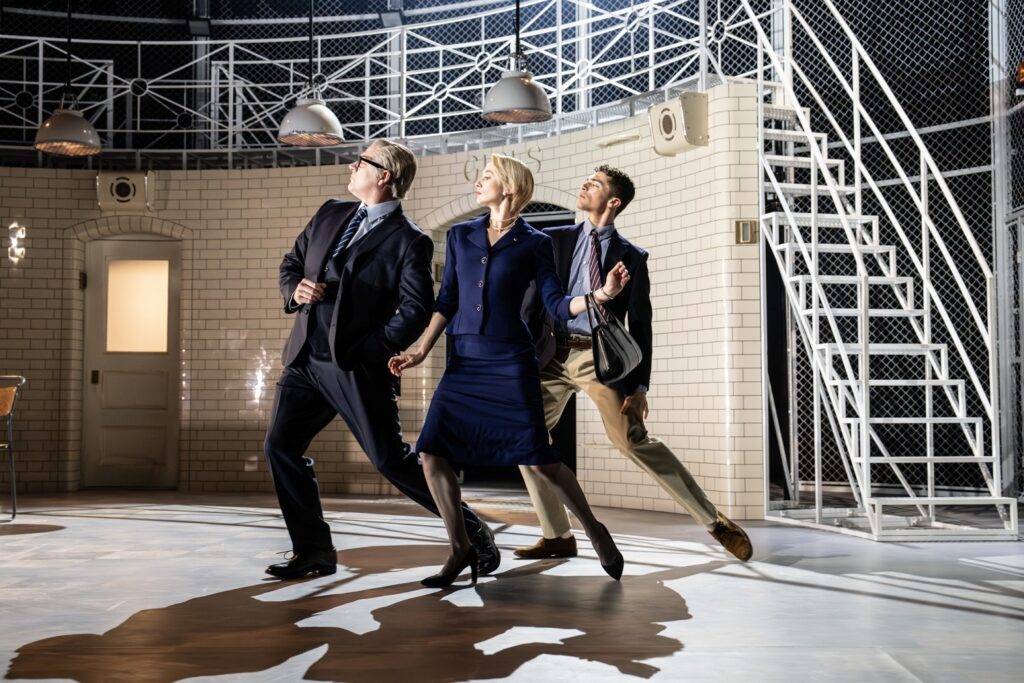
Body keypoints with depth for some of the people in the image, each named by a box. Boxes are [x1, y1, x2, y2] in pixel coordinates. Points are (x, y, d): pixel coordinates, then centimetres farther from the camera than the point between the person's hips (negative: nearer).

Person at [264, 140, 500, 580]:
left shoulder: (408, 242, -7)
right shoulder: (331, 214, 13)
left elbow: (417, 309, -15)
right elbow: (291, 263, 21)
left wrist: (370, 350, -18)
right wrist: (296, 290, -2)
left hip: (356, 367, -7)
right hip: (305, 359, 7)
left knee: (391, 459, -5)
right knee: (280, 445, 1)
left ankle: (473, 533, 12)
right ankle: (313, 553, 12)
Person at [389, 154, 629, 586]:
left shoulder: (533, 244, 0)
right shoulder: (460, 236, 10)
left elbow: (557, 305, -4)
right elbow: (446, 302, 12)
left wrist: (600, 295, -21)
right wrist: (420, 352, 6)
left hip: (510, 363, -4)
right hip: (464, 363, 5)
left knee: (538, 460, -8)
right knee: (431, 452, -5)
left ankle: (594, 530, 14)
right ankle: (461, 551, 8)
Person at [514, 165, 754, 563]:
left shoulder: (630, 256, 5)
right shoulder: (555, 241, 11)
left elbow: (640, 325, 3)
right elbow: (533, 299, 7)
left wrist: (640, 385, -5)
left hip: (599, 355, -4)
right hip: (552, 354, 4)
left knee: (632, 441, -15)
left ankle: (714, 522, -7)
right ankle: (557, 536, 10)